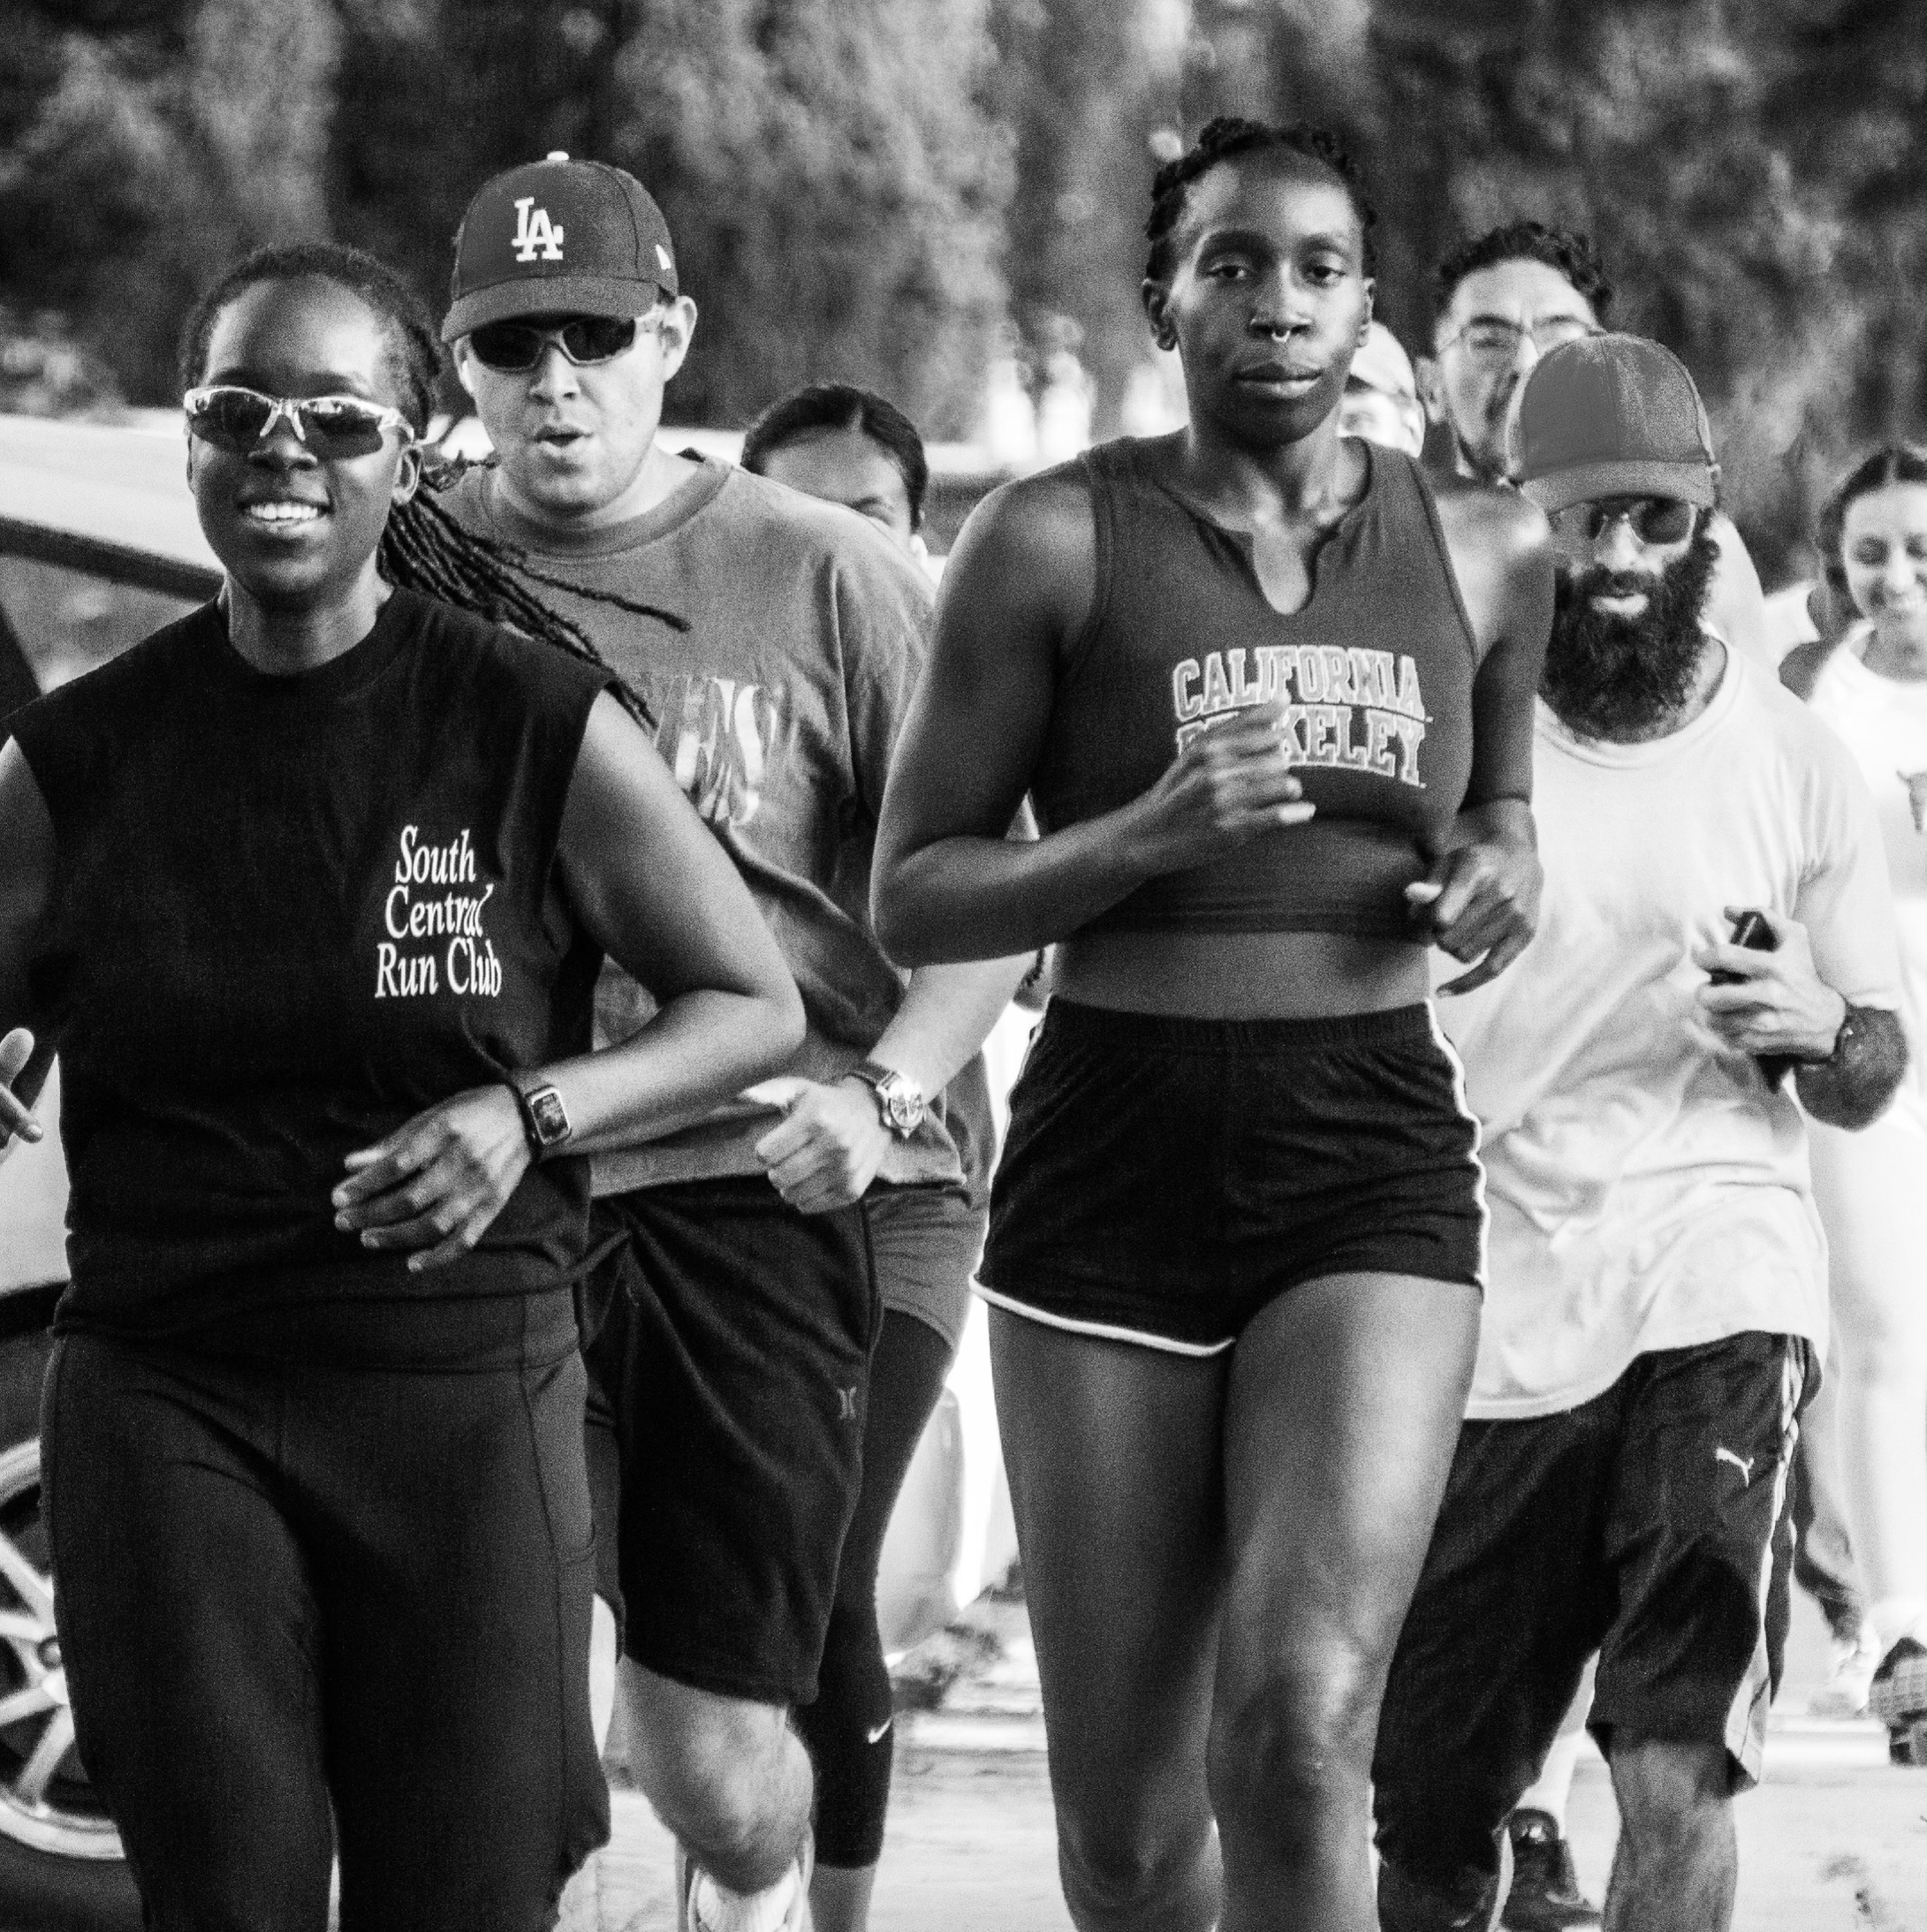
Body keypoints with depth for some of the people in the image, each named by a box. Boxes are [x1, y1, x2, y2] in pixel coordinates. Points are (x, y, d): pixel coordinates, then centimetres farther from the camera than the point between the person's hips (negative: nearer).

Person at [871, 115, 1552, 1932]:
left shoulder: (1486, 552, 9)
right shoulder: (1055, 540, -1)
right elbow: (911, 897, 0)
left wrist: (1503, 867, 4)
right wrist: (1149, 839, -16)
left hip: (1374, 1160, 1)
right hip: (1113, 1156, 0)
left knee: (1299, 1729, -21)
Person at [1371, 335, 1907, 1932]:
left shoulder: (1792, 761, 5)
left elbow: (1869, 1085, 12)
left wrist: (1819, 1030, -11)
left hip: (1717, 1277, -1)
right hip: (1490, 1302, 1)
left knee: (1677, 1775, -18)